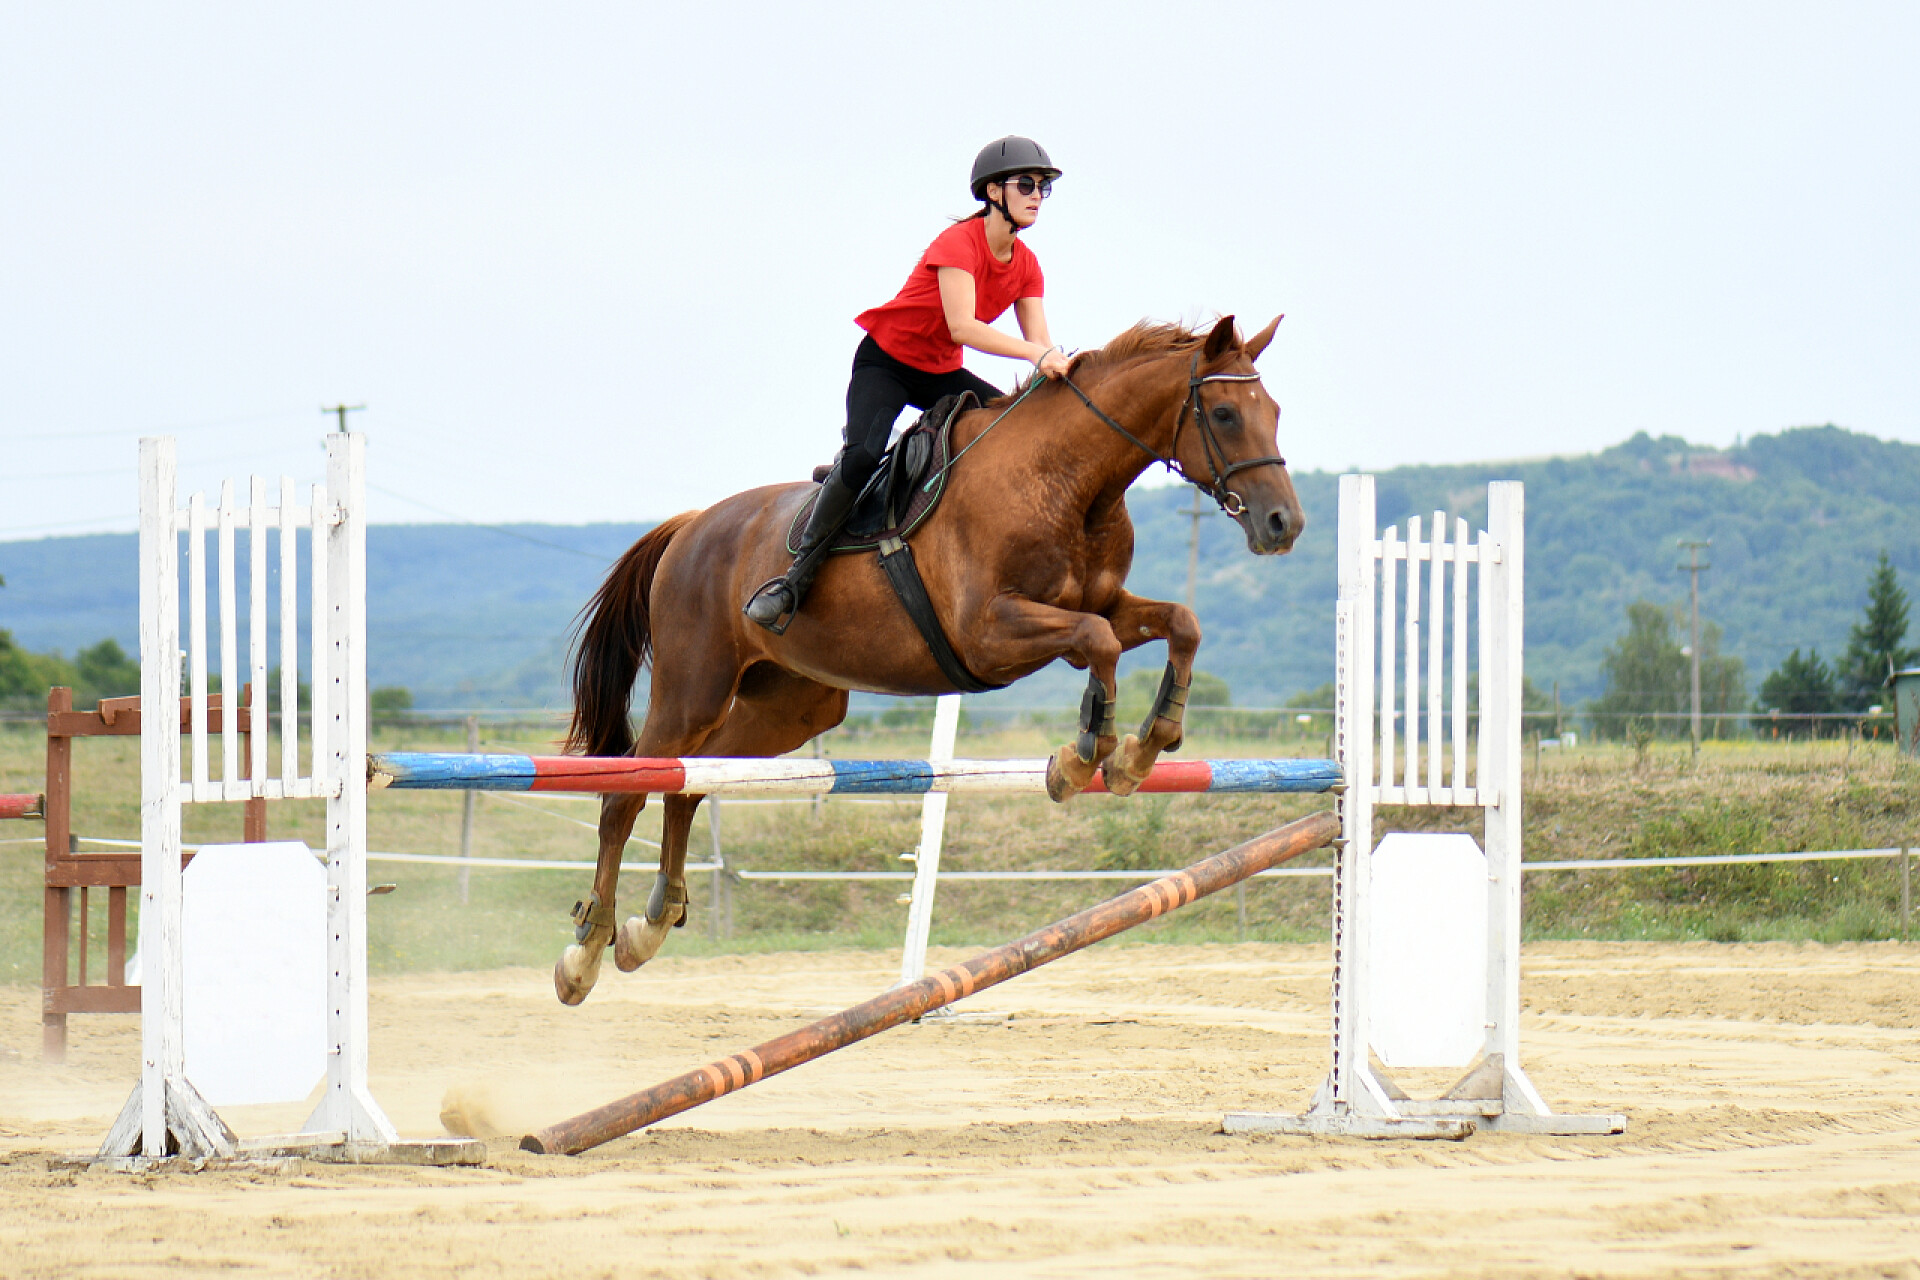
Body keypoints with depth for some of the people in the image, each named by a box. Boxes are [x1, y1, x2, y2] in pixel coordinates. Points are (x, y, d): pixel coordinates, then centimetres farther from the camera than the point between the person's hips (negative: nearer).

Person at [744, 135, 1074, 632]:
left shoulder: (1025, 265, 0)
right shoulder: (959, 243, -23)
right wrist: (1035, 353, -43)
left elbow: (1040, 343, -6)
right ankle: (798, 577, -25)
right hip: (886, 362, -7)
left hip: (942, 374, 8)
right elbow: (961, 326, -35)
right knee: (865, 454, -31)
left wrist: (1060, 369, -28)